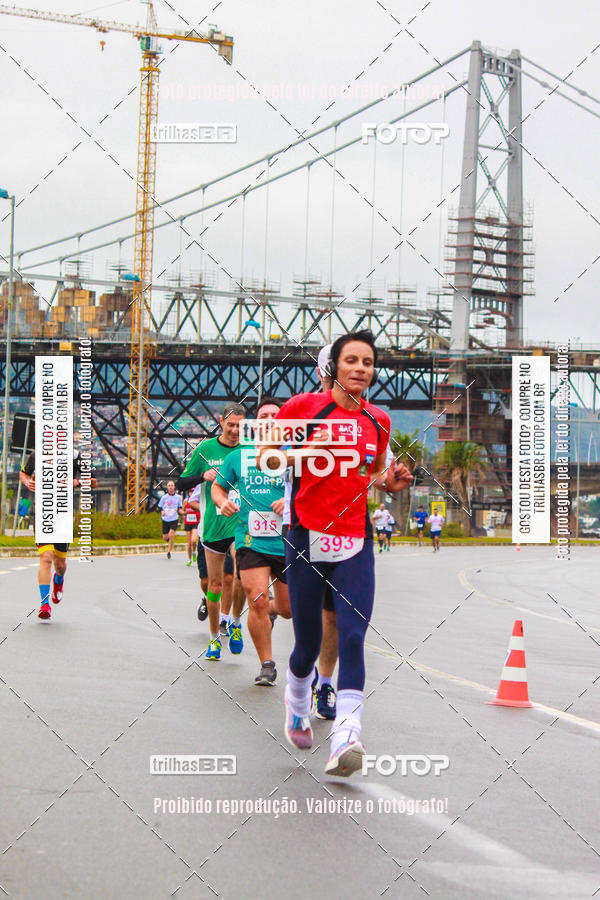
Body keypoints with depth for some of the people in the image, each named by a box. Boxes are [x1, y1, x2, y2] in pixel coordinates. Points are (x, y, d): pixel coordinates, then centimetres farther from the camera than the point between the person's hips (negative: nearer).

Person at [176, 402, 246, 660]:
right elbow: (181, 483, 5)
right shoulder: (206, 449, 2)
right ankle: (215, 637, 20)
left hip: (242, 523, -1)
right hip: (213, 525, 1)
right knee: (215, 583, 6)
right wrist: (203, 476, -12)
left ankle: (235, 622, 6)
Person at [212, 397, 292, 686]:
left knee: (288, 610, 8)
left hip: (287, 540, 1)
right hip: (250, 539, -1)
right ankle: (266, 665, -1)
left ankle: (269, 612, 47)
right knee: (258, 600, -17)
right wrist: (222, 502, -1)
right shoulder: (239, 455, 8)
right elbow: (218, 486, 21)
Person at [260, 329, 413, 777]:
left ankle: (346, 739, -24)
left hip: (356, 543, 2)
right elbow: (264, 457, 3)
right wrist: (294, 455, -17)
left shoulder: (378, 420, 8)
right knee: (309, 644, 5)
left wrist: (390, 481, 1)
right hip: (307, 538, -2)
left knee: (353, 637, -15)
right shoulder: (304, 406, -3)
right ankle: (297, 705, 39)